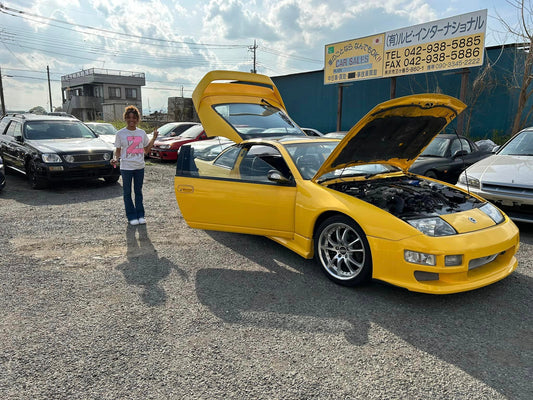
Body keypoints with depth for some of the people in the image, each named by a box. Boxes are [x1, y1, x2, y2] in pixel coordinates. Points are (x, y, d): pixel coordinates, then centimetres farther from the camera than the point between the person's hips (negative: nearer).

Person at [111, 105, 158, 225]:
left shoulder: (142, 133, 7)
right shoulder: (120, 134, -1)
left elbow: (146, 150, 12)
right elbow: (118, 150, 3)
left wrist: (153, 138, 3)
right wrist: (115, 158, -16)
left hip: (140, 167, 2)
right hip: (126, 167, -2)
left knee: (138, 191, 11)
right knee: (127, 192, 3)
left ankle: (140, 215, 19)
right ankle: (132, 216, 12)